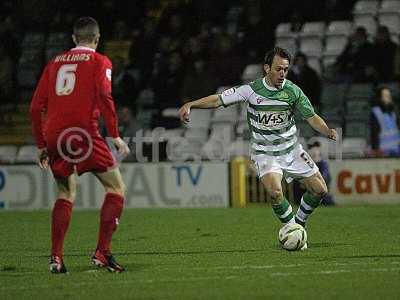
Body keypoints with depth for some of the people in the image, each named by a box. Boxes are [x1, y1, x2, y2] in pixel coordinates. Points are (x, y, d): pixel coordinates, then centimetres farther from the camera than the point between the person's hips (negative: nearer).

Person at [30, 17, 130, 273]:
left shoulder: (55, 63, 20)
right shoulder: (99, 61, 6)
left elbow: (36, 107, 17)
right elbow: (105, 97, -11)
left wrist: (41, 146, 23)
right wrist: (115, 136, -8)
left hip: (54, 136, 5)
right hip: (83, 133, -5)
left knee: (66, 194, 20)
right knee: (116, 187, 5)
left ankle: (56, 257, 11)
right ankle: (102, 252, -5)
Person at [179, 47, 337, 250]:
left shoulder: (293, 91, -8)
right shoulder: (251, 90, -14)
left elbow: (312, 117, -3)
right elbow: (218, 100, -10)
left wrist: (327, 131, -23)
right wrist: (190, 105, -22)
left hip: (291, 149, 3)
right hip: (265, 153, -3)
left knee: (319, 189, 0)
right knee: (275, 191, -28)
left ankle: (298, 225, 24)